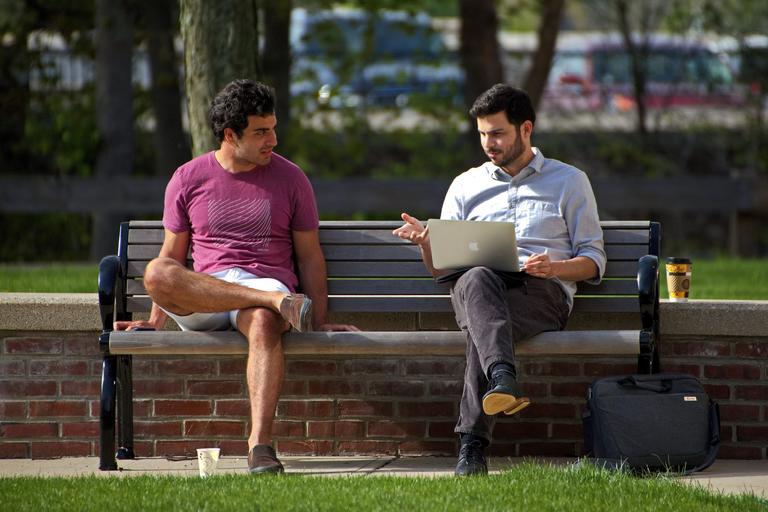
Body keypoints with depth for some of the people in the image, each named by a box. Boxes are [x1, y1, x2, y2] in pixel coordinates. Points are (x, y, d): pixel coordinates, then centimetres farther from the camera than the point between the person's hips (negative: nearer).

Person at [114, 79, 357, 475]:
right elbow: (171, 256, 17)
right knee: (157, 274, -34)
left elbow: (310, 257, 13)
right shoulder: (188, 179, 12)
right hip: (199, 300, 1)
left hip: (267, 281, -1)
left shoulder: (289, 178, 12)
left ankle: (260, 443, -50)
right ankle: (279, 303, -34)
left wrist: (318, 322, 5)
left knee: (264, 322, -41)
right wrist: (155, 321, 10)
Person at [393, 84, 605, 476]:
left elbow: (594, 259, 12)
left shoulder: (569, 181, 19)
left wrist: (556, 267, -10)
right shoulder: (466, 185, 26)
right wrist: (426, 242, -3)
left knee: (482, 327, -37)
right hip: (478, 287, 1)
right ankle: (504, 380, -64)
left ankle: (472, 442, -45)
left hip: (542, 291, -1)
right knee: (477, 280, -39)